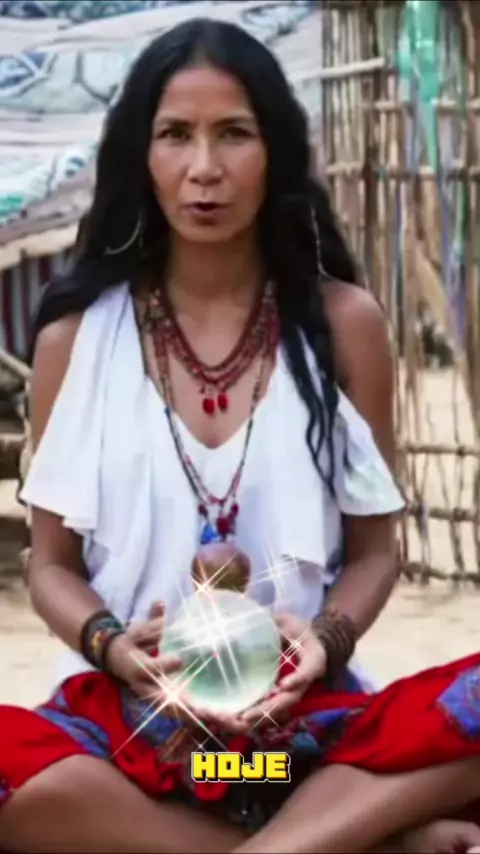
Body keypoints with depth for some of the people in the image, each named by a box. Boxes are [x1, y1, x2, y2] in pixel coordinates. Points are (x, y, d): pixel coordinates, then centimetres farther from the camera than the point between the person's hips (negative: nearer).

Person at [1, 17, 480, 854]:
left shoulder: (343, 322, 4)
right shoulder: (76, 336, 3)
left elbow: (374, 548, 8)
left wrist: (329, 639, -14)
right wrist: (110, 645, -14)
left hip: (302, 715, 0)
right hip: (130, 716, 1)